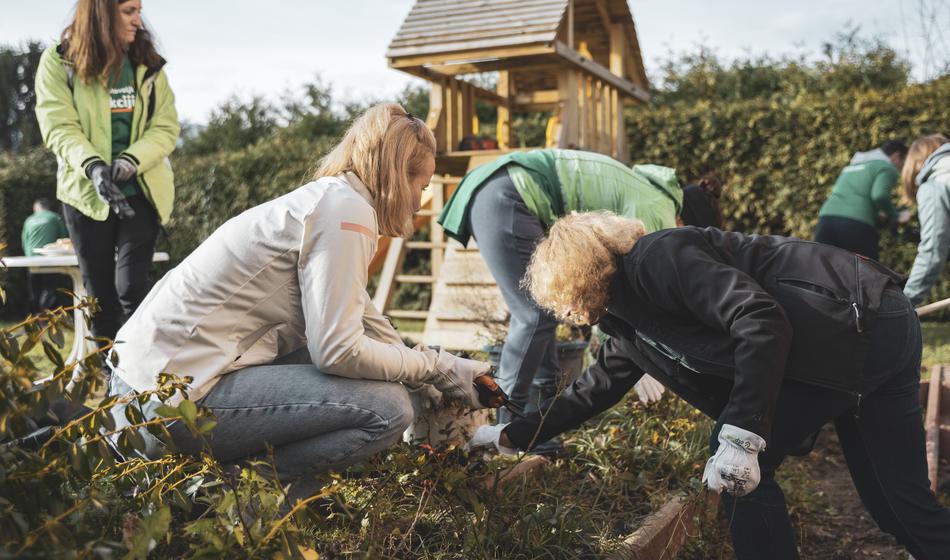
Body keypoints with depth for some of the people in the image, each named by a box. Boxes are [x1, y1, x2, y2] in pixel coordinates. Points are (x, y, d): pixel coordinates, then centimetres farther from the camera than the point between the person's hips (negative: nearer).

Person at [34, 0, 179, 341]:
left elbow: (166, 127, -2)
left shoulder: (148, 64, 4)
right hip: (86, 192, 0)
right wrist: (92, 165, -31)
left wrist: (131, 160, -21)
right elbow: (59, 128, -11)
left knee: (131, 288, -8)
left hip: (140, 191, 1)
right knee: (99, 291, 8)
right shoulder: (58, 62, -4)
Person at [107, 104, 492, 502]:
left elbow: (368, 326, 19)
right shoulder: (346, 208, -13)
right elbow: (338, 352, -19)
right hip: (178, 399, -10)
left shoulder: (322, 199, 15)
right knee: (387, 408, -13)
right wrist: (435, 366, -5)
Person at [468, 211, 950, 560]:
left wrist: (741, 438, -30)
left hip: (867, 321, -9)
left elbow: (761, 320, -27)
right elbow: (592, 392, 24)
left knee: (736, 464, -10)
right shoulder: (631, 321, 13)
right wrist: (510, 436, 29)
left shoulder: (656, 257, -17)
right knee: (895, 497, 15)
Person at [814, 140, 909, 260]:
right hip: (856, 223, -6)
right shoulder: (888, 168, 8)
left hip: (827, 216, 6)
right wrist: (896, 216, 5)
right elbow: (879, 195, -11)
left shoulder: (852, 166, 31)